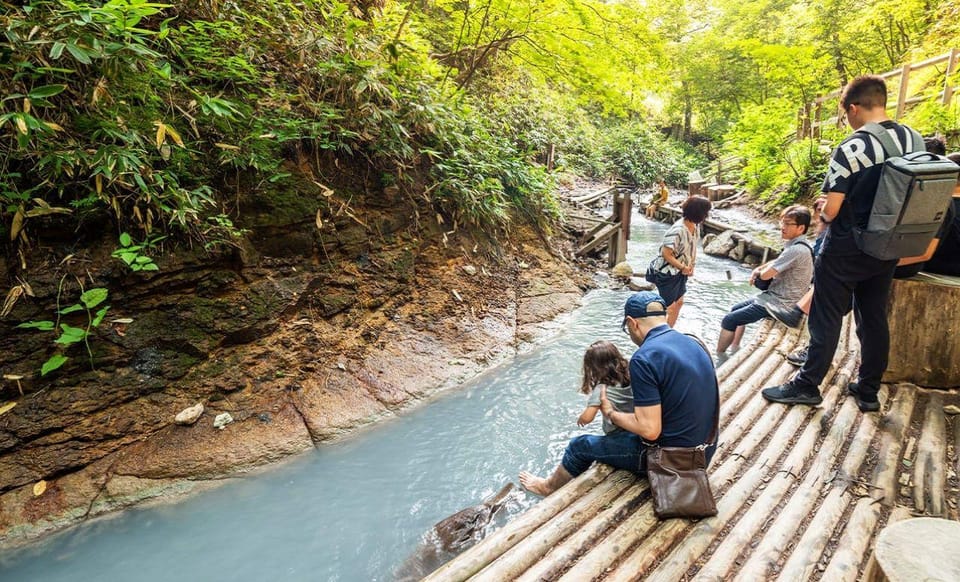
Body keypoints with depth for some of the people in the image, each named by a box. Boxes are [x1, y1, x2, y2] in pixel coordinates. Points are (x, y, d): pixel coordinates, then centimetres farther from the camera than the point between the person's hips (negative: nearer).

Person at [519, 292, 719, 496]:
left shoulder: (644, 358, -24)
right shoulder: (693, 343, 2)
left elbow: (649, 430, -25)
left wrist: (611, 413, -9)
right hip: (704, 451, 8)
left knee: (581, 445, 12)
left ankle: (549, 487, 40)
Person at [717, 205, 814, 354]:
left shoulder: (796, 250, -25)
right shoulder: (796, 245, 7)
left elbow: (766, 275, -24)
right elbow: (777, 262, 23)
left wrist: (760, 272, 1)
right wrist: (758, 269, 4)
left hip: (780, 305, -11)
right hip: (777, 297, 11)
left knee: (729, 320, -10)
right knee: (736, 309, 21)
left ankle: (719, 356, 2)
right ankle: (734, 348, 24)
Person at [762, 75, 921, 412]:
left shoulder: (851, 148, -20)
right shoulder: (913, 139, 2)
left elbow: (831, 210, -20)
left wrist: (823, 209, 2)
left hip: (846, 251, -6)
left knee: (826, 319, 4)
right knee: (874, 319, 14)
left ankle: (807, 386, 15)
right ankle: (868, 391, 25)